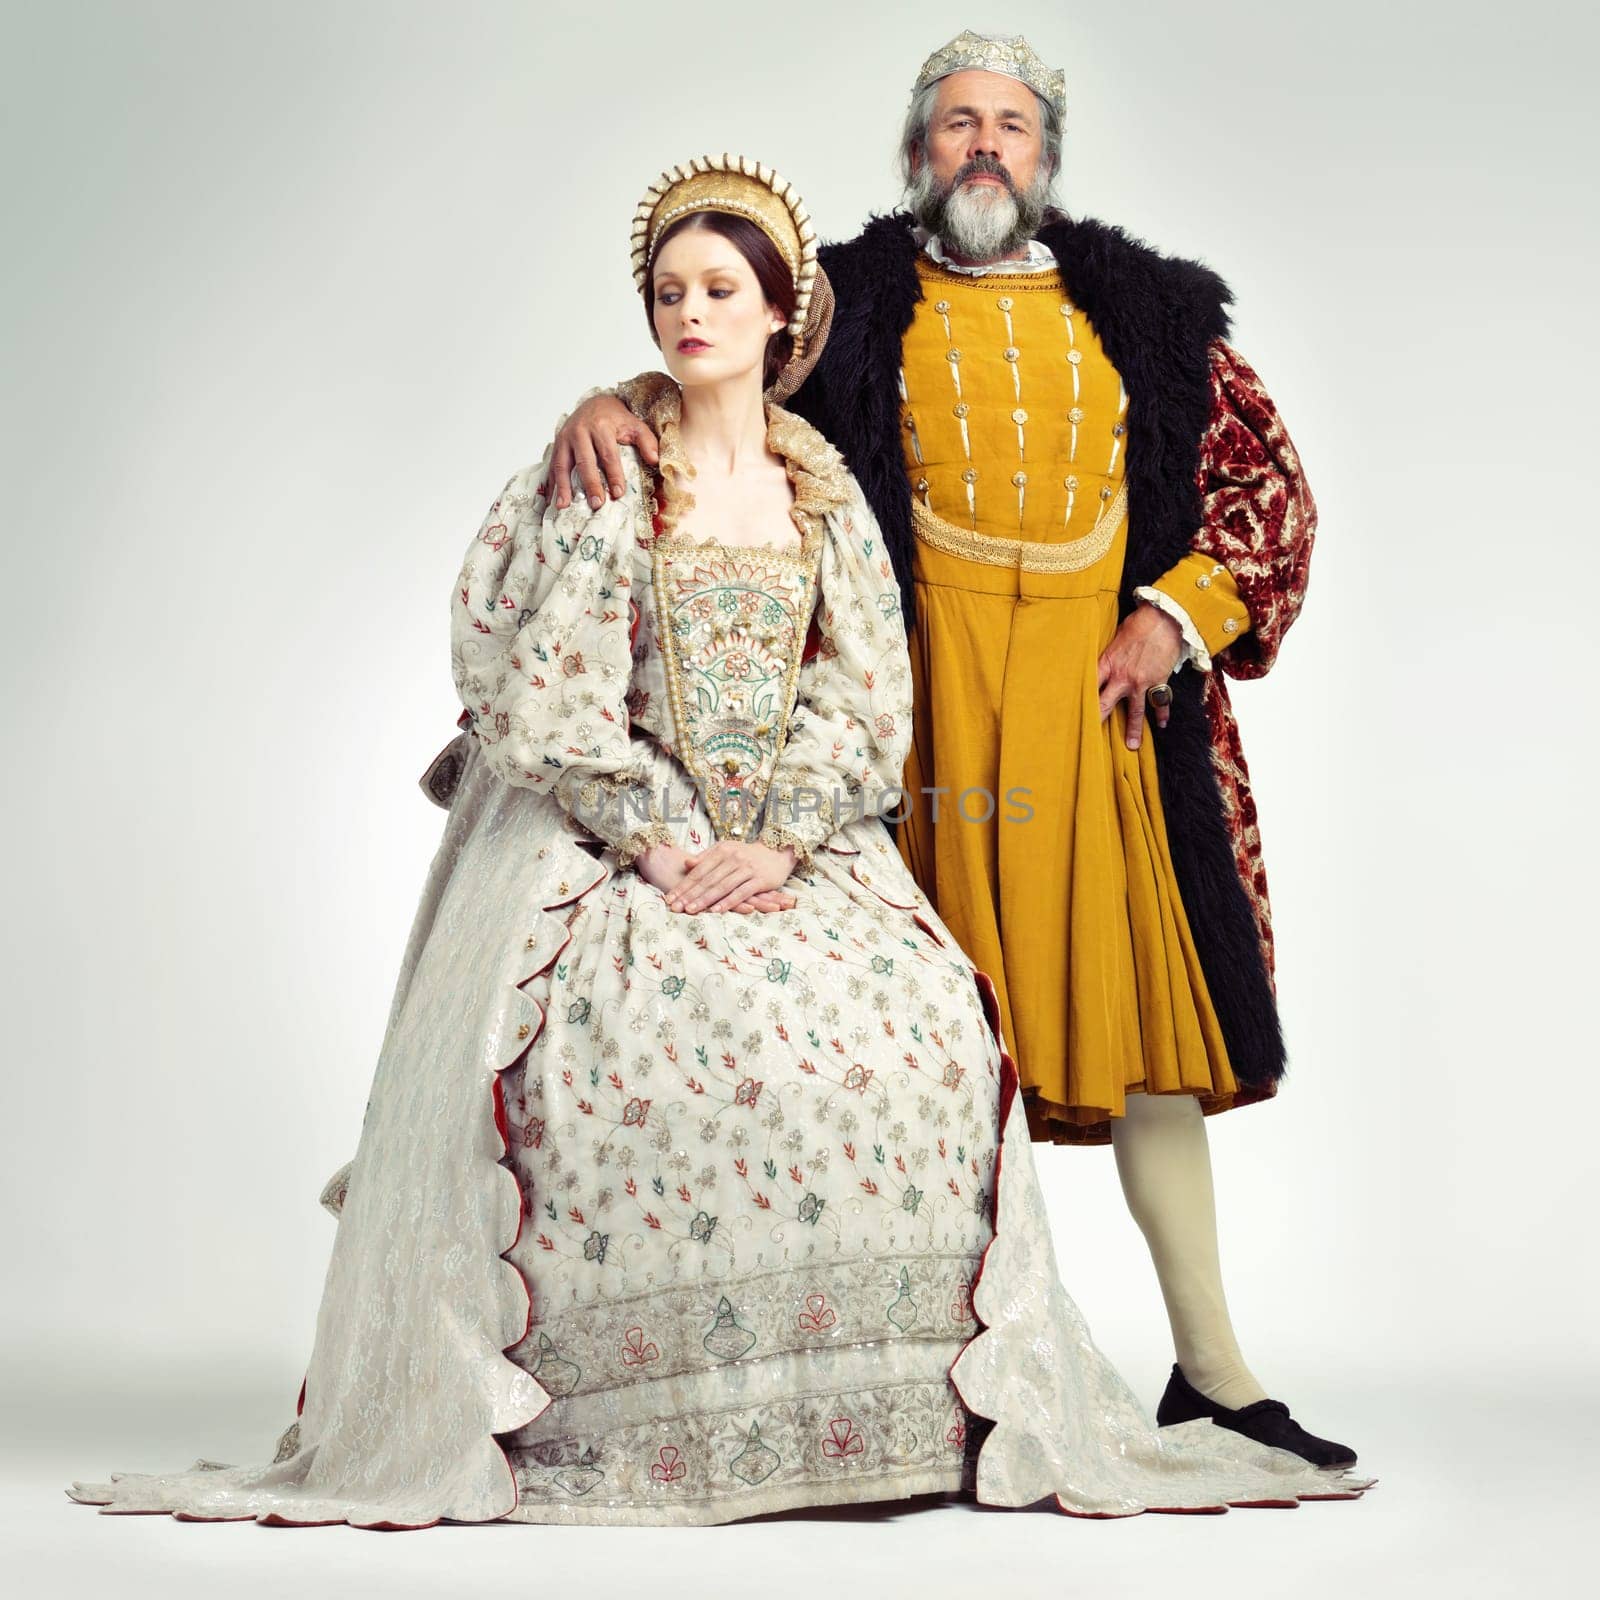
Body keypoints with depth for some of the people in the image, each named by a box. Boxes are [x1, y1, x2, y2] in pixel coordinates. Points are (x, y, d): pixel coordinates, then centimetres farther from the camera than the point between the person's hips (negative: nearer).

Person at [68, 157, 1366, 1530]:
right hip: (609, 838, -2)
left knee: (913, 1029, -22)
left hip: (798, 839, 2)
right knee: (618, 1033, -30)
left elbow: (868, 695, 4)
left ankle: (881, 1404, -12)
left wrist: (778, 842, -12)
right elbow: (551, 692, -4)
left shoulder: (827, 491, 12)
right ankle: (599, 1415, -18)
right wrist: (665, 841, -14)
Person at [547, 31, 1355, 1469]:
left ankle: (1210, 1364, 13)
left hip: (1106, 700, 2)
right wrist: (617, 405, -12)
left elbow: (1273, 481, 14)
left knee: (1150, 997, 3)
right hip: (927, 703, -2)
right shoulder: (855, 307, 9)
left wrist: (1175, 615, 0)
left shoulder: (1146, 311, 14)